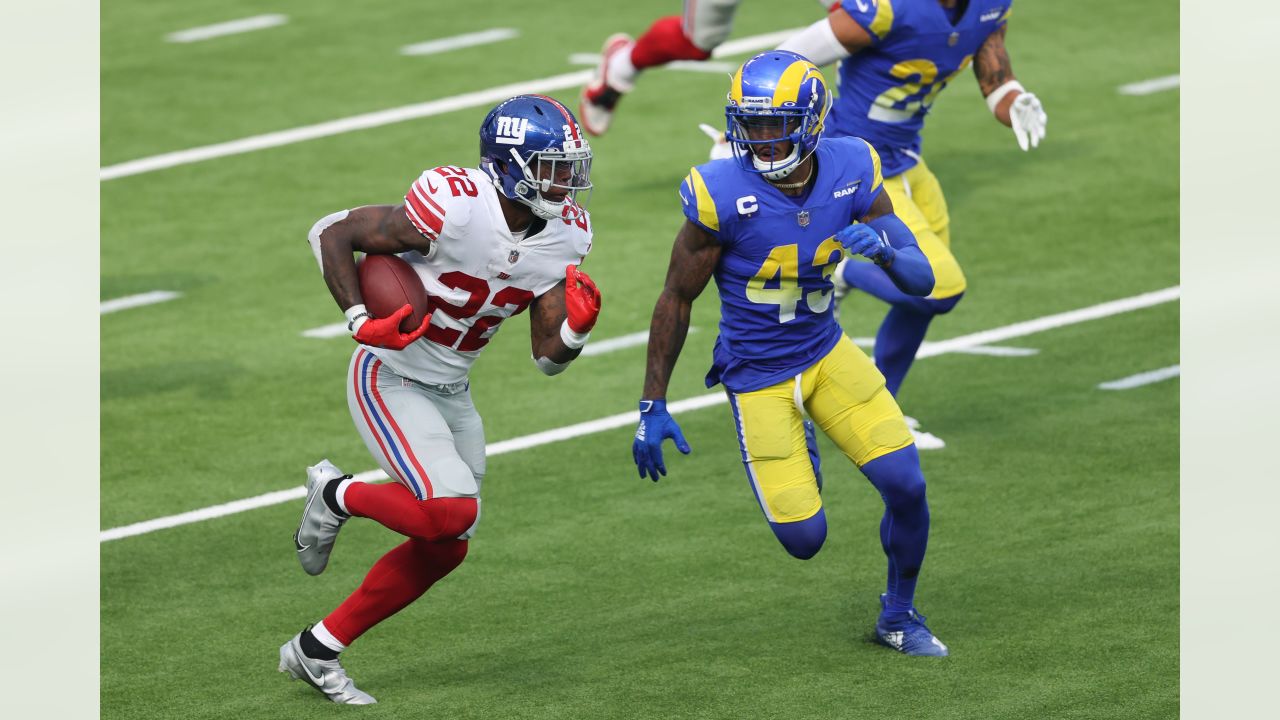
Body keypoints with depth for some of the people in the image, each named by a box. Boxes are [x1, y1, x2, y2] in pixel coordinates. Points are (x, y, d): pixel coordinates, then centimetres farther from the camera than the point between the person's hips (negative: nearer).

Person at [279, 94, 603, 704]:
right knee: (451, 511, -24)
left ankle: (315, 651, 20)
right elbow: (331, 233, -17)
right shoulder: (453, 208, -27)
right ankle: (336, 495, 4)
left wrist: (577, 328, -23)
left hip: (451, 393, 8)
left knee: (444, 547, 8)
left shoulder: (563, 236, -6)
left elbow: (548, 357, -1)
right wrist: (362, 322, -26)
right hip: (391, 382, -8)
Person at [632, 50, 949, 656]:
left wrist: (885, 251, -31)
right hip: (757, 375, -3)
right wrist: (652, 407, -8)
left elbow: (921, 281, -7)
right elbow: (676, 301, -10)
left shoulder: (851, 172, -12)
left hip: (827, 353, 3)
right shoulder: (721, 195, -23)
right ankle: (793, 462, 32)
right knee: (805, 539, -6)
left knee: (906, 486, -10)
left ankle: (898, 615, 18)